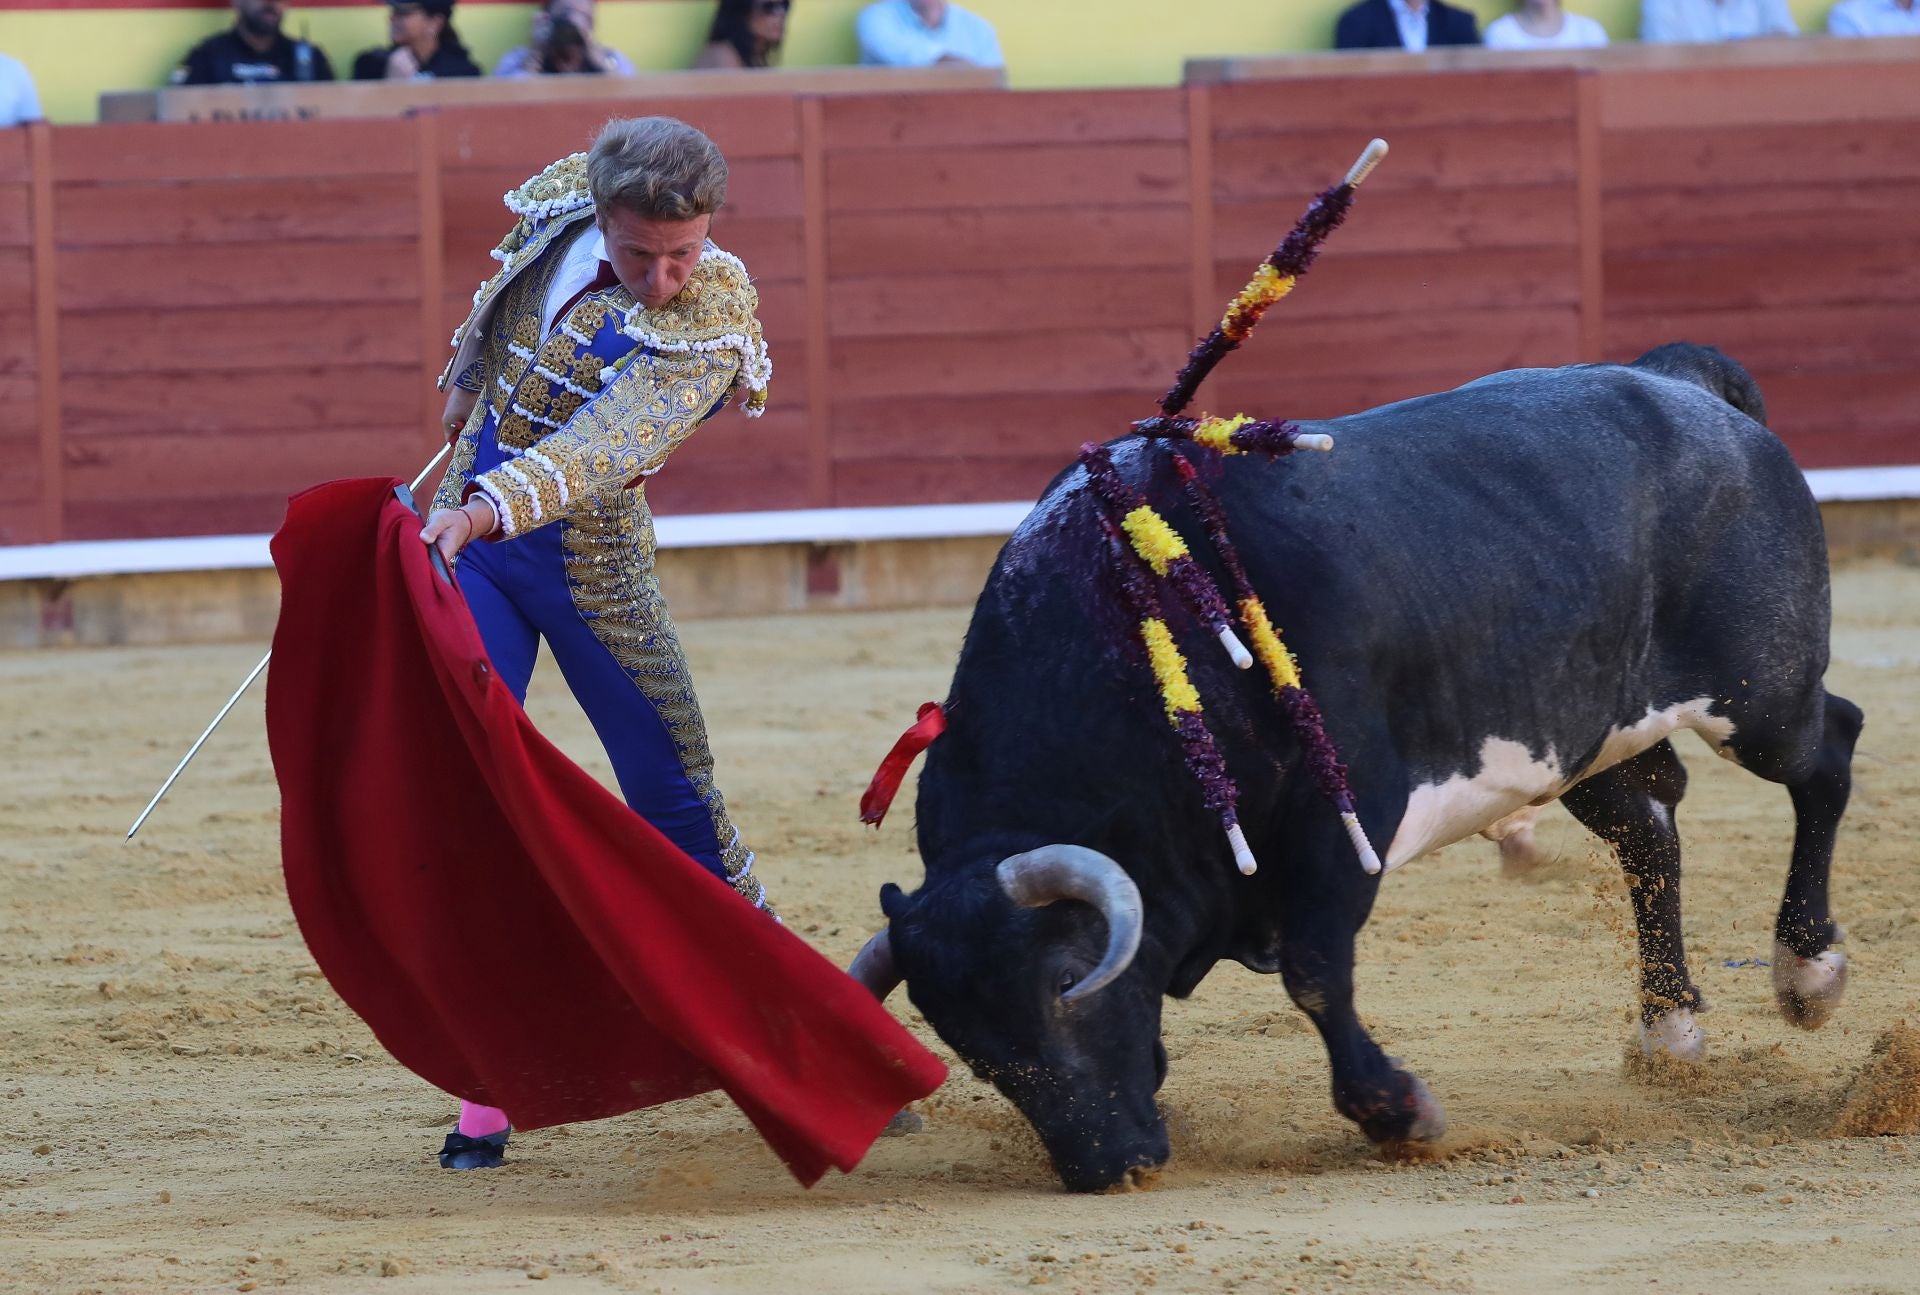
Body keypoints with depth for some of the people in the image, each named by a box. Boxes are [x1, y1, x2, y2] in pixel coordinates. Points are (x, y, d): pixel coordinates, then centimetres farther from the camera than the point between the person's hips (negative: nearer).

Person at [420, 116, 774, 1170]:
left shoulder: (710, 319, -22)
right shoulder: (560, 205, -8)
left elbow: (611, 441, -37)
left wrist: (491, 509, -52)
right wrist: (468, 397, 29)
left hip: (593, 564, -3)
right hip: (468, 536, 3)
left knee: (679, 805, 3)